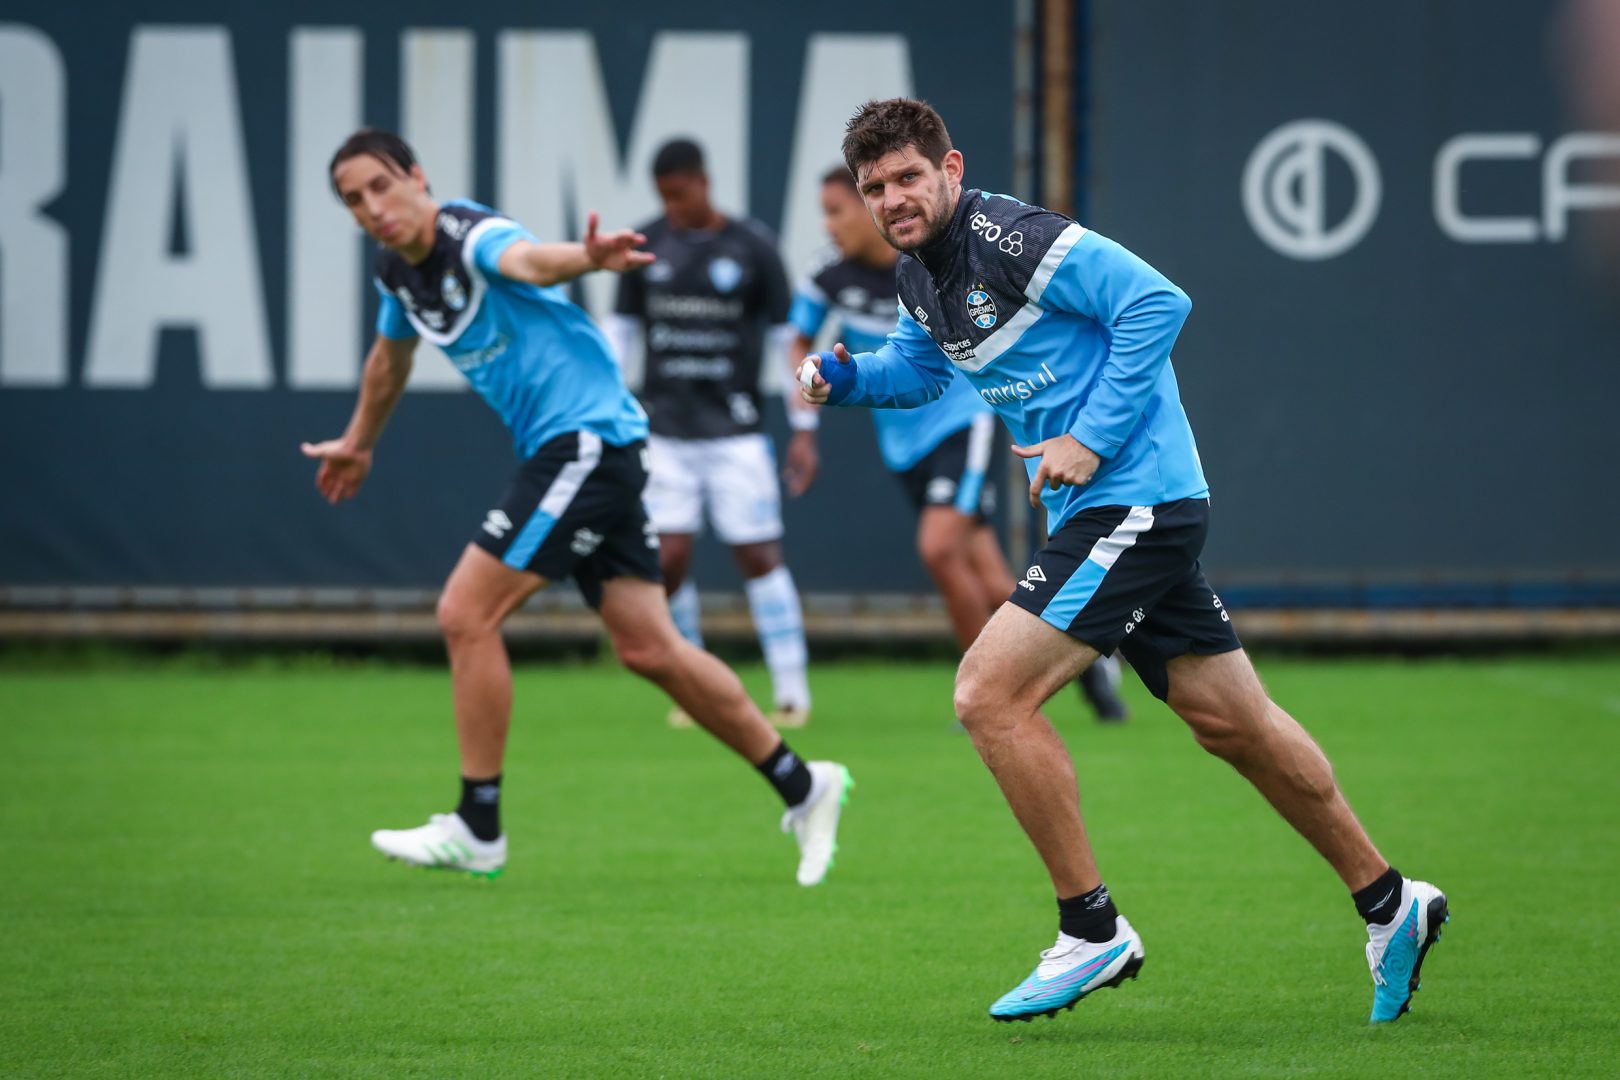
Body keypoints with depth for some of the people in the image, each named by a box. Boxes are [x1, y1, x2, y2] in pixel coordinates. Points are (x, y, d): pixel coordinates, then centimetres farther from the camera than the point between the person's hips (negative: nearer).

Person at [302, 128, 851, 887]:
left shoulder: (472, 237, -17)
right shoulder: (397, 272, 10)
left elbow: (529, 260, -42)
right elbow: (391, 356, 33)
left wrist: (588, 258, -65)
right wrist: (358, 443, 48)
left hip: (588, 438, -9)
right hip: (561, 452, 9)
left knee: (466, 615, -10)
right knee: (648, 648, 6)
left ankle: (477, 831, -1)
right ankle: (802, 787, 14)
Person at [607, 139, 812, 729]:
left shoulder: (752, 248, -1)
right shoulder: (647, 247, 6)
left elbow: (786, 340, 3)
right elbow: (621, 327, 14)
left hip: (735, 430, -2)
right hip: (666, 430, 2)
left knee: (758, 554, -4)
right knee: (668, 559, -6)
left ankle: (792, 691, 1)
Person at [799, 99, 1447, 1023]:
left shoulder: (1015, 239, -17)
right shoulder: (921, 276, 10)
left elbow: (1158, 303, -21)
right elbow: (923, 367, 30)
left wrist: (1093, 440, -20)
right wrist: (848, 376, 9)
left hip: (1136, 504, -9)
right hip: (1103, 516, 9)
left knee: (990, 694, -15)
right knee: (1233, 724, 14)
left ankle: (1093, 933, -8)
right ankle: (1388, 902, 25)